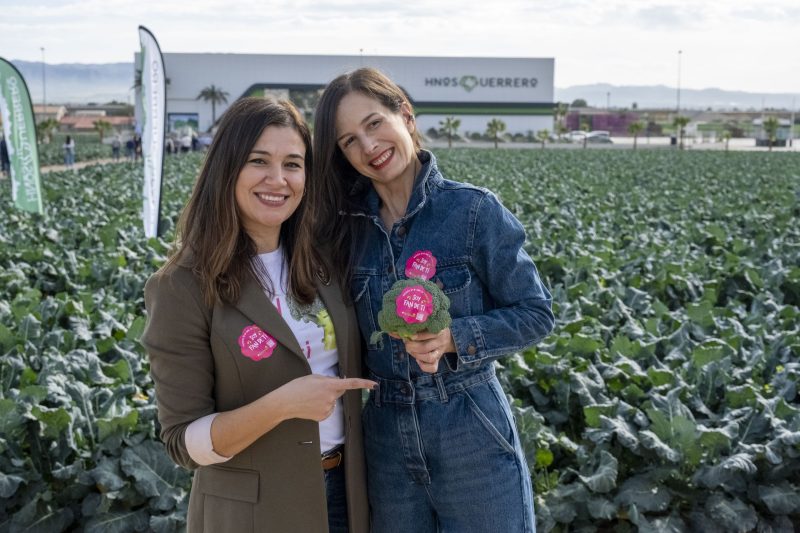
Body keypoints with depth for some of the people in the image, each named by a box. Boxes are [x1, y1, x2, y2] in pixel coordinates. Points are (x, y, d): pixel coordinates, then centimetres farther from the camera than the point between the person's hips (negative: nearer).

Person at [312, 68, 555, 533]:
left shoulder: (474, 210, -10)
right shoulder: (345, 225, 2)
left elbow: (535, 314, -7)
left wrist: (453, 338, -21)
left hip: (473, 437, -3)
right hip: (387, 442, 4)